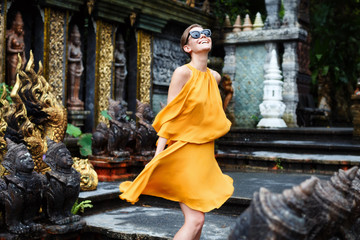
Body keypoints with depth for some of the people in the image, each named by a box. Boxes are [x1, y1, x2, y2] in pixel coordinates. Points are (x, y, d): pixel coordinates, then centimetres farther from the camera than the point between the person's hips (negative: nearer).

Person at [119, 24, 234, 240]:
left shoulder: (215, 77, 10)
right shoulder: (183, 72, -11)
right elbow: (168, 116, -15)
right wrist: (158, 155, -22)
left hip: (204, 155, 7)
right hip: (184, 152, -7)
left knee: (196, 218, 11)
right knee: (196, 219, -14)